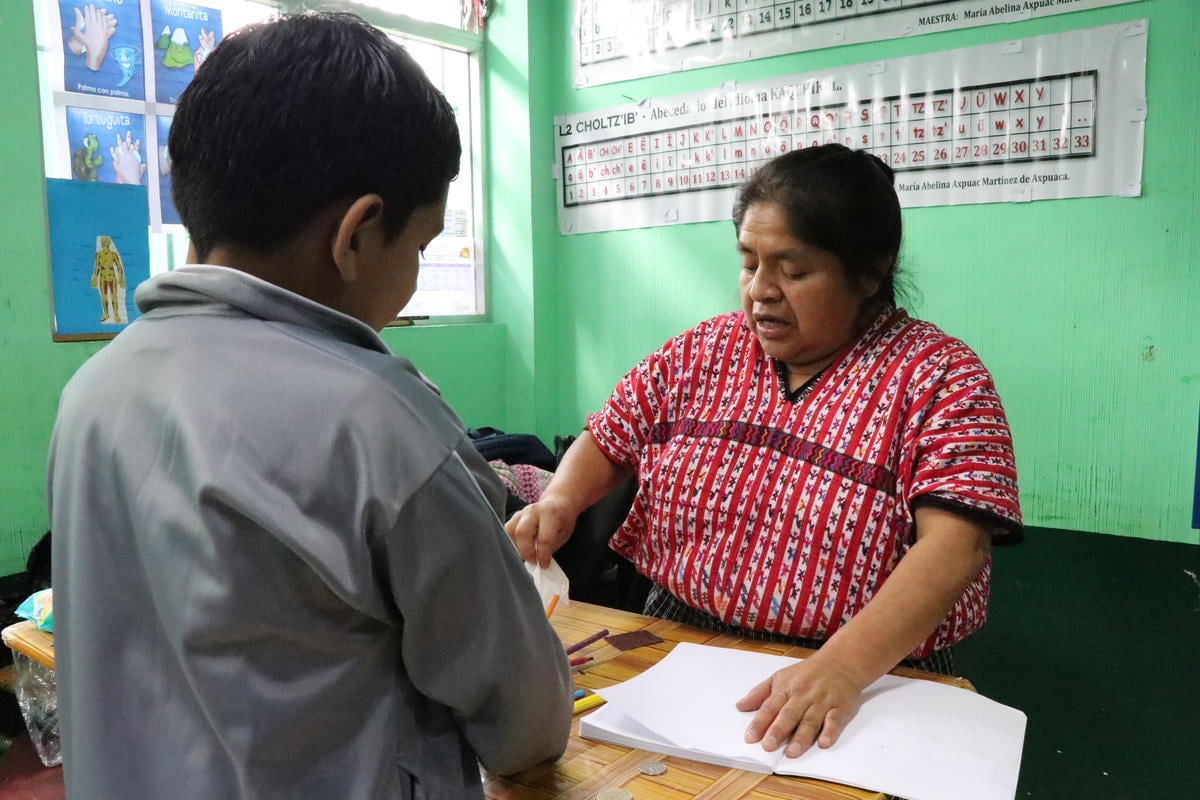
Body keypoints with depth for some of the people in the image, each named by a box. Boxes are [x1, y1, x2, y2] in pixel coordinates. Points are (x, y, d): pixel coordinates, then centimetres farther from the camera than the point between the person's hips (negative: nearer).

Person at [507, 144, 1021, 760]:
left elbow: (953, 548, -17)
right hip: (674, 653, 4)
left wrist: (843, 667, -30)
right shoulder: (702, 352, 7)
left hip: (866, 683, -3)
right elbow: (608, 441, 14)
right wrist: (559, 500, -6)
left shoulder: (937, 378, -7)